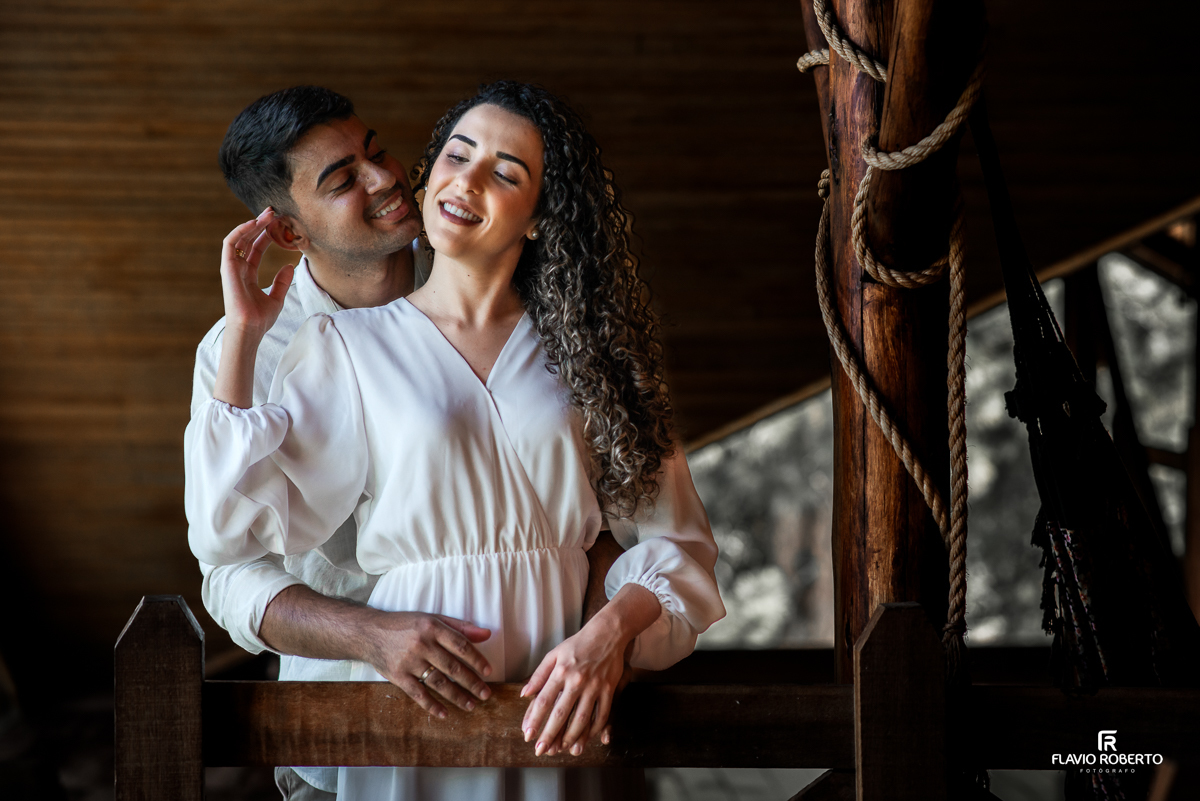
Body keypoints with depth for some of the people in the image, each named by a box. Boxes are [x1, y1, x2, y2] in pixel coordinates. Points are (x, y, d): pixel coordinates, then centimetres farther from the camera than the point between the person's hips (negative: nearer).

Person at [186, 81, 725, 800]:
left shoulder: (581, 349, 4)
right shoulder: (347, 345, 1)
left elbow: (673, 539, 2)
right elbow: (232, 525, -9)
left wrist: (609, 634, -17)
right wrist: (242, 335, -8)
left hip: (558, 708, 1)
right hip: (411, 701, -1)